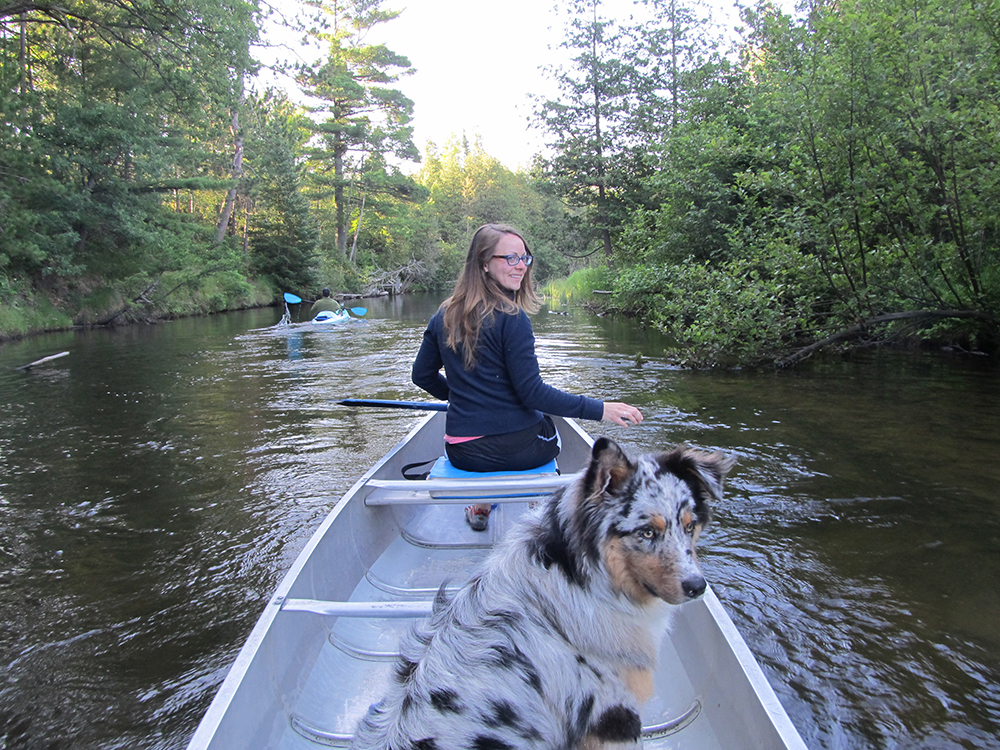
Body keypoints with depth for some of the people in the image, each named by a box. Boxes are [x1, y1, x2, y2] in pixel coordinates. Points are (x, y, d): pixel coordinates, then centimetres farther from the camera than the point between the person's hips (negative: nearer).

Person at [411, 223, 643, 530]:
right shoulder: (511, 318, -17)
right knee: (550, 433, 30)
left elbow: (422, 375, 12)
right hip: (516, 450, -5)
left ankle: (480, 505, 33)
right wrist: (599, 409, -16)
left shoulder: (444, 316, 2)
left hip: (461, 453, 5)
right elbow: (532, 393, -19)